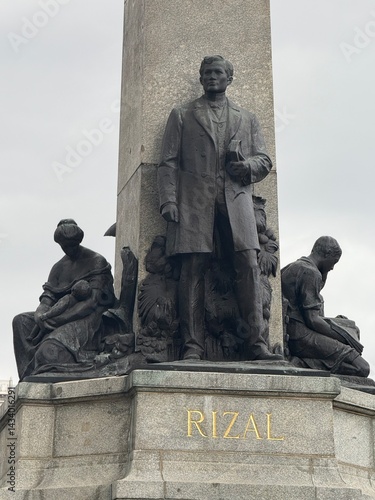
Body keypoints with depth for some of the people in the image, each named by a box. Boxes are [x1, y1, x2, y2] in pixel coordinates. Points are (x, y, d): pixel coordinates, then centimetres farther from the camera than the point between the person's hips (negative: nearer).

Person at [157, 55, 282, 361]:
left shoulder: (247, 119, 24)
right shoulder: (182, 116, 19)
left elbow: (265, 160, 18)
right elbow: (169, 162, 9)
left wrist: (246, 164, -5)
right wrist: (169, 199, -6)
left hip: (236, 198, 1)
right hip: (194, 199, -1)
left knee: (248, 263, -13)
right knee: (193, 268, -10)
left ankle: (255, 342, -14)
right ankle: (193, 346, -10)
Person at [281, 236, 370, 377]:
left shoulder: (293, 267, 16)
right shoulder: (310, 272, -13)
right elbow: (312, 320, -17)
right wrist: (343, 337, -9)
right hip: (303, 336, -10)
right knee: (362, 368, -13)